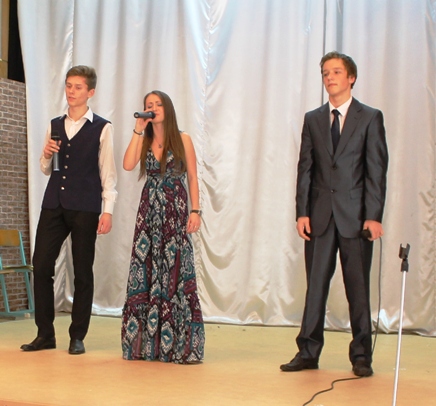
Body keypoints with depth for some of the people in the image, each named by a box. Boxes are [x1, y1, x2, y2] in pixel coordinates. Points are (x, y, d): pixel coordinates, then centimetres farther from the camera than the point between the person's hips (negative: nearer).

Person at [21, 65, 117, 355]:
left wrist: (108, 210, -8)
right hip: (54, 204, 4)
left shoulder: (102, 128, 1)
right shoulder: (55, 125, 14)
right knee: (41, 266, 0)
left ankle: (78, 336, 12)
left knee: (82, 272, 2)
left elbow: (108, 171, -1)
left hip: (85, 208, -4)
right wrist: (46, 155, -2)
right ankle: (45, 334, 11)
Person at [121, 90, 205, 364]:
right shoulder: (144, 141, 10)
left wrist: (195, 211, -9)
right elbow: (128, 165, -8)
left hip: (175, 211, -3)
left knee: (175, 272, -5)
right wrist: (139, 130, -6)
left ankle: (179, 344, 0)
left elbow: (192, 178, 1)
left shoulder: (183, 140, 3)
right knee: (146, 272, 2)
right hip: (149, 211, 3)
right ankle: (145, 342, 10)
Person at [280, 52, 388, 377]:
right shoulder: (313, 119, 12)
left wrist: (374, 215, -11)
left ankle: (361, 356, 12)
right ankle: (309, 352, 11)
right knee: (315, 285, 4)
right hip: (320, 215, 3)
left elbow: (377, 170, -3)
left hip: (355, 215, -3)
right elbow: (305, 168, 8)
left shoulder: (370, 117, 2)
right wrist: (302, 212, -1)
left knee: (358, 287, 3)